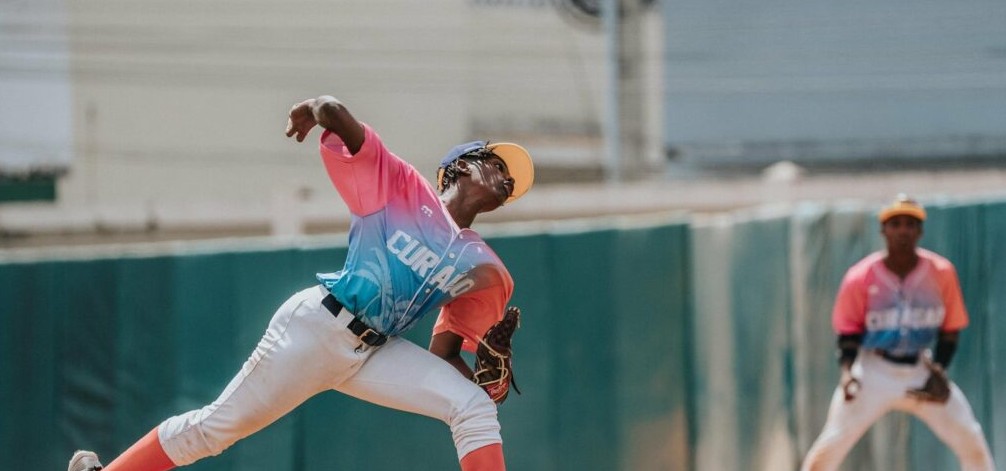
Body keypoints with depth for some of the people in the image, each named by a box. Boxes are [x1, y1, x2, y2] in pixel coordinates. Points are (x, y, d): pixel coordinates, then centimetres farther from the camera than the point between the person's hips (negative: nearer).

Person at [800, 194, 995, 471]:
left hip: (922, 373, 2)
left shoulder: (942, 273, -8)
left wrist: (939, 371, -12)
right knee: (831, 446, -13)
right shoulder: (860, 278, -13)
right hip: (874, 373, -2)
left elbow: (950, 330, 2)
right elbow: (848, 332, -7)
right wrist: (847, 370, -26)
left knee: (972, 443, -5)